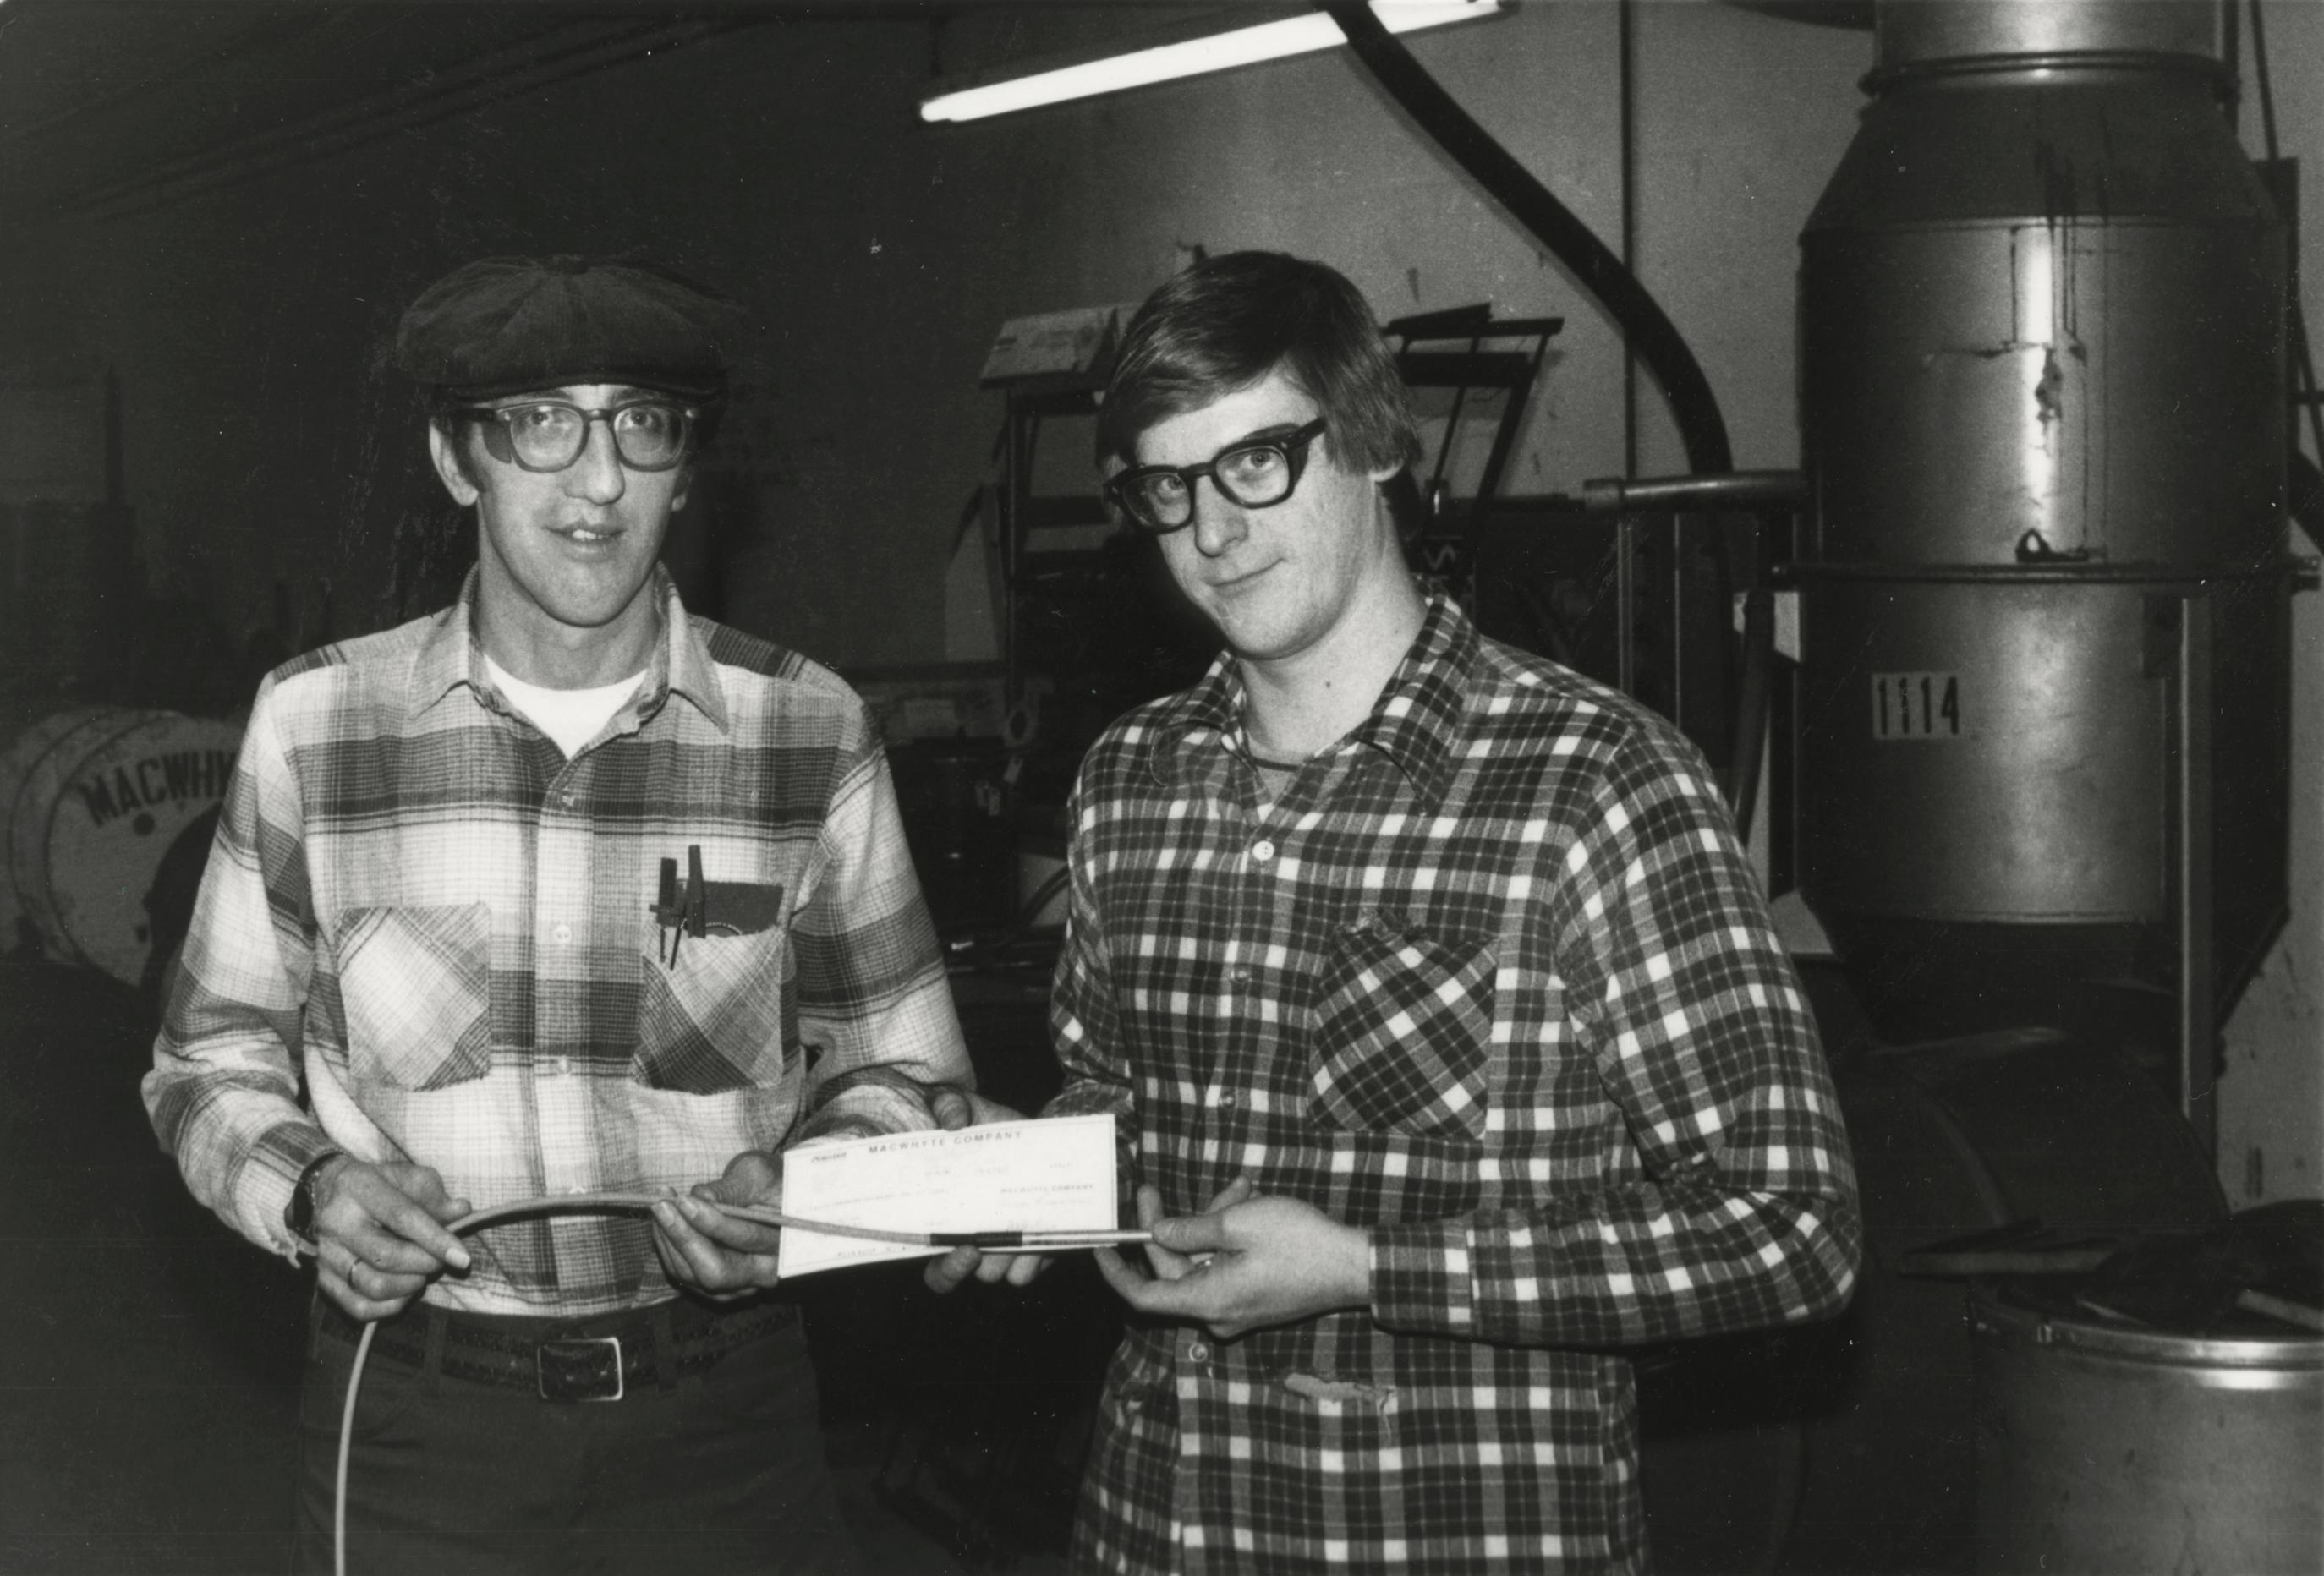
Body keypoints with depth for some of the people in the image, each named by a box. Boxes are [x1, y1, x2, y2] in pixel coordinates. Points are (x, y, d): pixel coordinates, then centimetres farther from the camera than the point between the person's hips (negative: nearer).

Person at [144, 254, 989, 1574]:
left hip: (719, 1422, 0)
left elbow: (904, 1072, 5)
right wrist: (304, 1185, -12)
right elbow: (213, 1058, 7)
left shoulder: (809, 732, -4)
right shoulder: (313, 723, -3)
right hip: (411, 1422, 1)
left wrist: (804, 1189, -14)